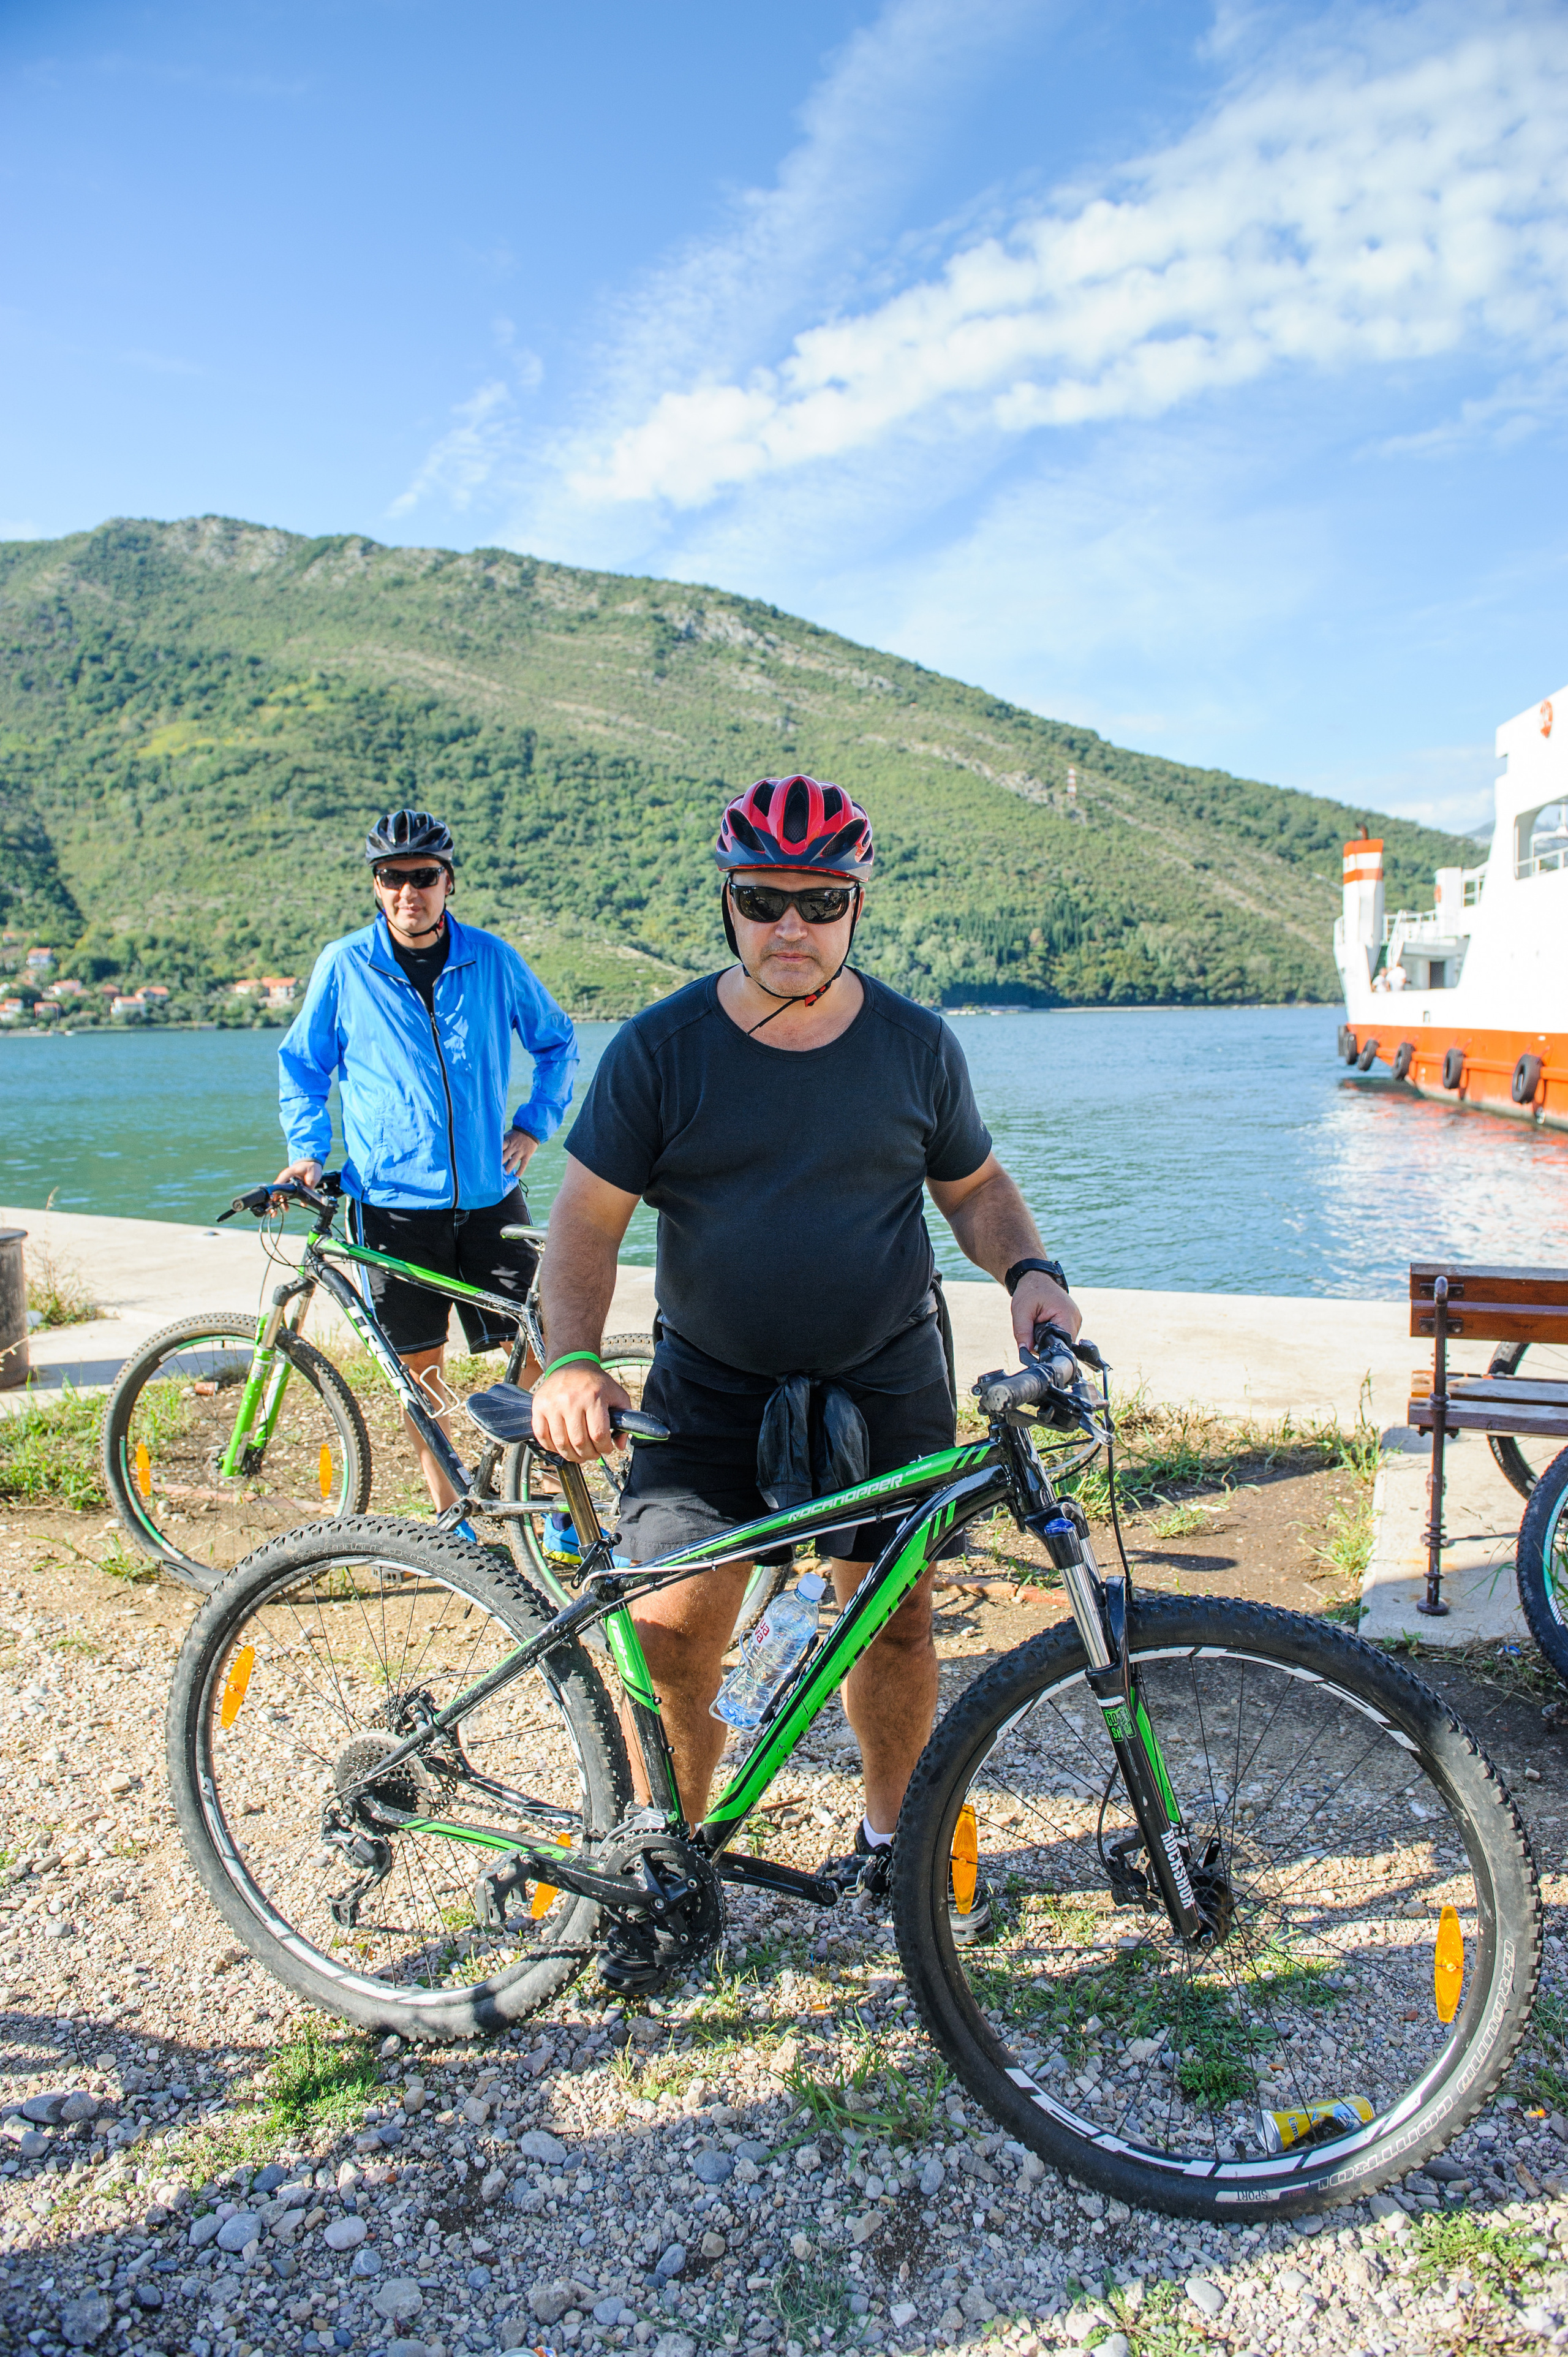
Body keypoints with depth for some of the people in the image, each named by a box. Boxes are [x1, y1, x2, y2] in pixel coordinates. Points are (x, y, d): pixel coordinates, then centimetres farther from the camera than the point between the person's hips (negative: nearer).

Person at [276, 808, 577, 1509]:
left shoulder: (492, 959, 2)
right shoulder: (344, 965, 0)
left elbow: (556, 1042, 16)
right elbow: (302, 1066, 12)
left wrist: (535, 1123, 5)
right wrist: (308, 1149, 0)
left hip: (489, 1195, 1)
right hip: (392, 1201, 0)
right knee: (418, 1362, 7)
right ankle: (448, 1509, 22)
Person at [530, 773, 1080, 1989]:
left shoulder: (916, 1045, -1)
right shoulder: (661, 1048, -7)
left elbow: (973, 1183, 10)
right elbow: (589, 1217, -7)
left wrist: (1031, 1271, -9)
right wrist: (572, 1360, -22)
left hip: (887, 1386, 2)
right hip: (711, 1392, -1)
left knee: (895, 1619, 11)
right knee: (671, 1632, -6)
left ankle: (892, 1834, 36)